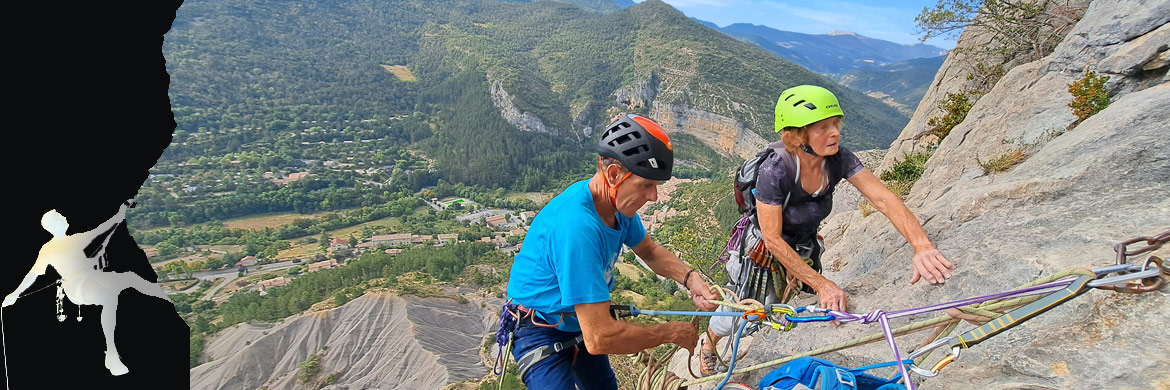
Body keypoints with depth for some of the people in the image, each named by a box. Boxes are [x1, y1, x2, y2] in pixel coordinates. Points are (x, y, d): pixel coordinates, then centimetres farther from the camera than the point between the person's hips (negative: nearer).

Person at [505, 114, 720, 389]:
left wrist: (690, 278, -13)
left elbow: (650, 251, 7)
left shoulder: (617, 201, -13)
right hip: (542, 332, -8)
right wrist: (672, 333, -25)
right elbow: (599, 338, -38)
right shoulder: (577, 226, -39)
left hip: (579, 321, 8)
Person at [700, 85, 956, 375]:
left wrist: (922, 247, -42)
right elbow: (773, 239, -32)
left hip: (804, 247, 5)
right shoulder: (774, 171, -36)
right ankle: (707, 348, 35)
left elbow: (884, 199, -27)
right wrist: (822, 284, -33)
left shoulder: (838, 159, -22)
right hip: (763, 250, -5)